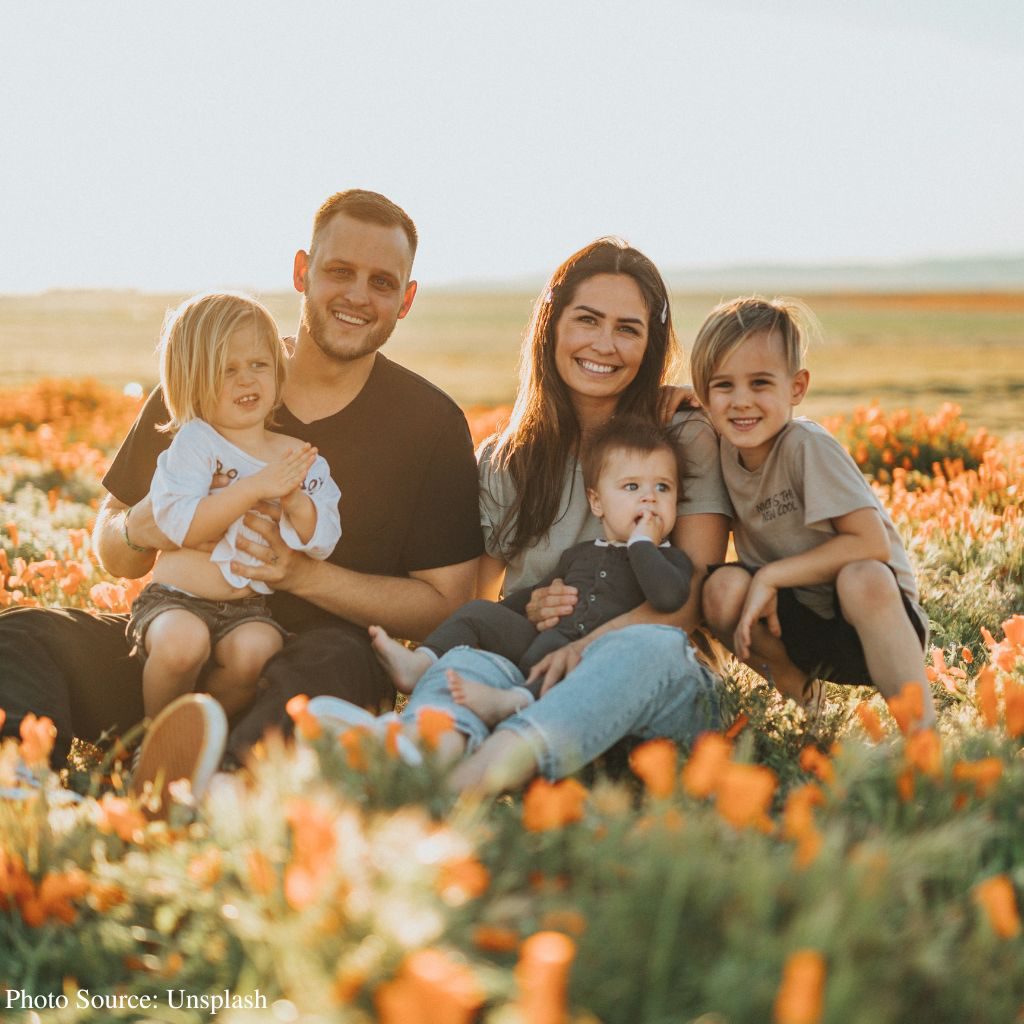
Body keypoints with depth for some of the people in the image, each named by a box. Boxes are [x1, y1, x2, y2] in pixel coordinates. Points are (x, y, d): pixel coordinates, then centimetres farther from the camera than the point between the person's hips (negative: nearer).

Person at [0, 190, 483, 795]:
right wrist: (137, 530, -13)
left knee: (334, 659, -38)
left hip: (315, 653, -2)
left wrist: (305, 574, -16)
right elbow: (114, 556, 13)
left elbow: (447, 605, -3)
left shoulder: (432, 426, 1)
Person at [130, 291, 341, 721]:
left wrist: (295, 500, -19)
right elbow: (180, 526, -18)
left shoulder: (300, 457, 6)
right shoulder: (193, 443, -4)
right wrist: (255, 487, -24)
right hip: (177, 599, -2)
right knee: (183, 641, -33)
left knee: (255, 649, -30)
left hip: (250, 608, 2)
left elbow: (322, 544, 1)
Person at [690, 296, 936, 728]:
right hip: (796, 623, 5)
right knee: (723, 587, -23)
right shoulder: (724, 451, -3)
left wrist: (771, 575, -22)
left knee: (862, 579, -36)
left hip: (870, 614, -5)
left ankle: (921, 723, -24)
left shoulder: (807, 446, -19)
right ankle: (791, 682, 4)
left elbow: (872, 544, -24)